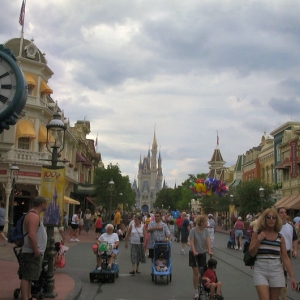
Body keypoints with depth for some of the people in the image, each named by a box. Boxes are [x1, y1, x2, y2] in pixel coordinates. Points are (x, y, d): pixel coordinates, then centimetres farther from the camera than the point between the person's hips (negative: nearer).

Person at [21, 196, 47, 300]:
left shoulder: (33, 214, 15)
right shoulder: (34, 216, -19)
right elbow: (31, 235, -29)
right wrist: (36, 251, -23)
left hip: (32, 252, 11)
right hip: (32, 253, -11)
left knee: (29, 276, 17)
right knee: (27, 277, -9)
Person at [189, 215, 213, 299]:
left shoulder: (206, 231, -2)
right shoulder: (193, 230, -15)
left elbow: (208, 241, -11)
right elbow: (191, 242, -20)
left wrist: (209, 250, -26)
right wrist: (194, 251, -34)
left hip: (202, 253, 4)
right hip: (194, 254, -4)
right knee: (196, 272, -3)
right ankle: (196, 291, 8)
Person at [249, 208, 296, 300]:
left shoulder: (280, 237, 5)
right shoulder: (257, 234, 1)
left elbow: (285, 258, 6)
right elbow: (251, 253, -1)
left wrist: (291, 276, 2)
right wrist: (258, 240, -15)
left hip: (276, 271, 2)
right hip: (260, 270, -2)